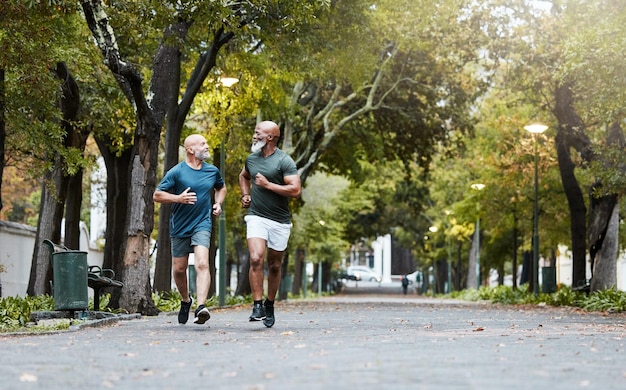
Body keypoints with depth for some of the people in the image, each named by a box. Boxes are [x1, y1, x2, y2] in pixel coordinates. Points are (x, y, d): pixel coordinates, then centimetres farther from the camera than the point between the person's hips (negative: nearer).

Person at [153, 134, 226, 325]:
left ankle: (201, 307, -30)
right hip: (179, 226, -1)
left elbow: (221, 188, 26)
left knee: (202, 264, -20)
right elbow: (157, 195, -6)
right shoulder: (176, 172, -7)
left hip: (202, 224, 1)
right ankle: (186, 301, 36)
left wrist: (218, 203, 7)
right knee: (179, 269, 10)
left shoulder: (213, 171, 5)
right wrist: (179, 198, -19)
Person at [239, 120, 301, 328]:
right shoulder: (251, 159, 8)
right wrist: (245, 195, 14)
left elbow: (295, 190, -18)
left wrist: (267, 185, -17)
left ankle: (269, 305, 27)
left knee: (274, 266, 9)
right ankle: (257, 305, -16)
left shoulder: (284, 161, -9)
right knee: (255, 259, -18)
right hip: (256, 216, 2)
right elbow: (243, 176, 32)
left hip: (280, 221, -2)